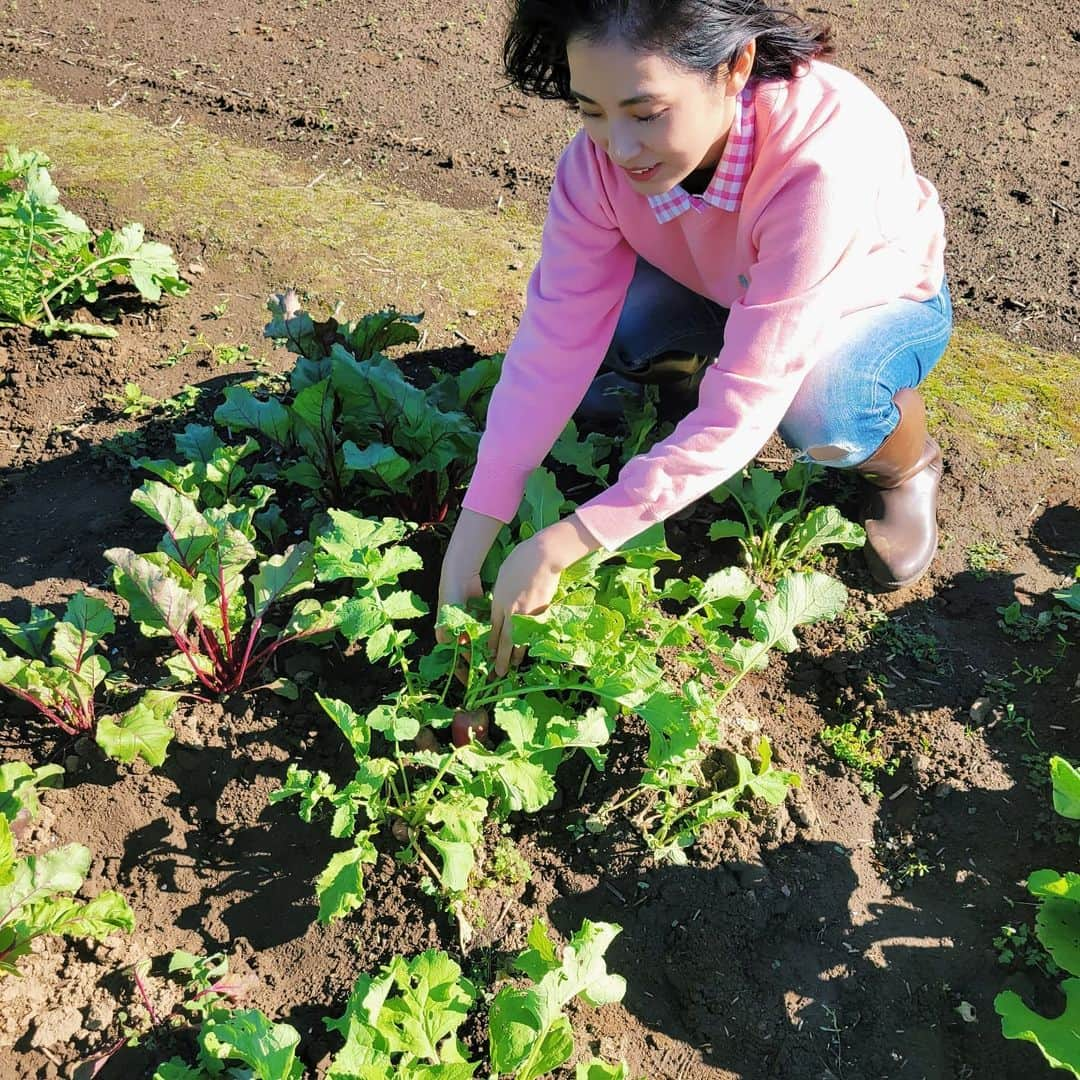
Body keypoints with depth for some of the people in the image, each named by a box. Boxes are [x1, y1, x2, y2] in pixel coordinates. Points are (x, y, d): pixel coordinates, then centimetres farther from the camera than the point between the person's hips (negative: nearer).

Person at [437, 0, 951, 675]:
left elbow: (744, 405, -42)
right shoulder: (602, 152, -28)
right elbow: (555, 340, -28)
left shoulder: (823, 158, -42)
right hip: (725, 286, 4)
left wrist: (559, 547, -43)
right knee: (597, 317, -26)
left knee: (819, 411, -36)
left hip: (883, 300, -3)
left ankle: (908, 465, 1)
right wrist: (467, 548, -32)